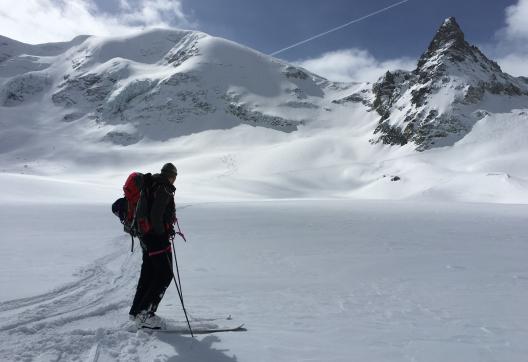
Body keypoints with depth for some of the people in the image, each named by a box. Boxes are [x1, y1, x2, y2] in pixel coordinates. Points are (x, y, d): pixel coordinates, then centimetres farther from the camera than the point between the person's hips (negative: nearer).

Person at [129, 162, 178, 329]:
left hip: (146, 235, 10)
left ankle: (136, 310, 28)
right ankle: (144, 314, -2)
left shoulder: (152, 185, 15)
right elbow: (156, 214, -24)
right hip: (157, 237, -10)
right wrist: (162, 233, -15)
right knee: (165, 274, -4)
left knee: (148, 273, 17)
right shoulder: (164, 189, -15)